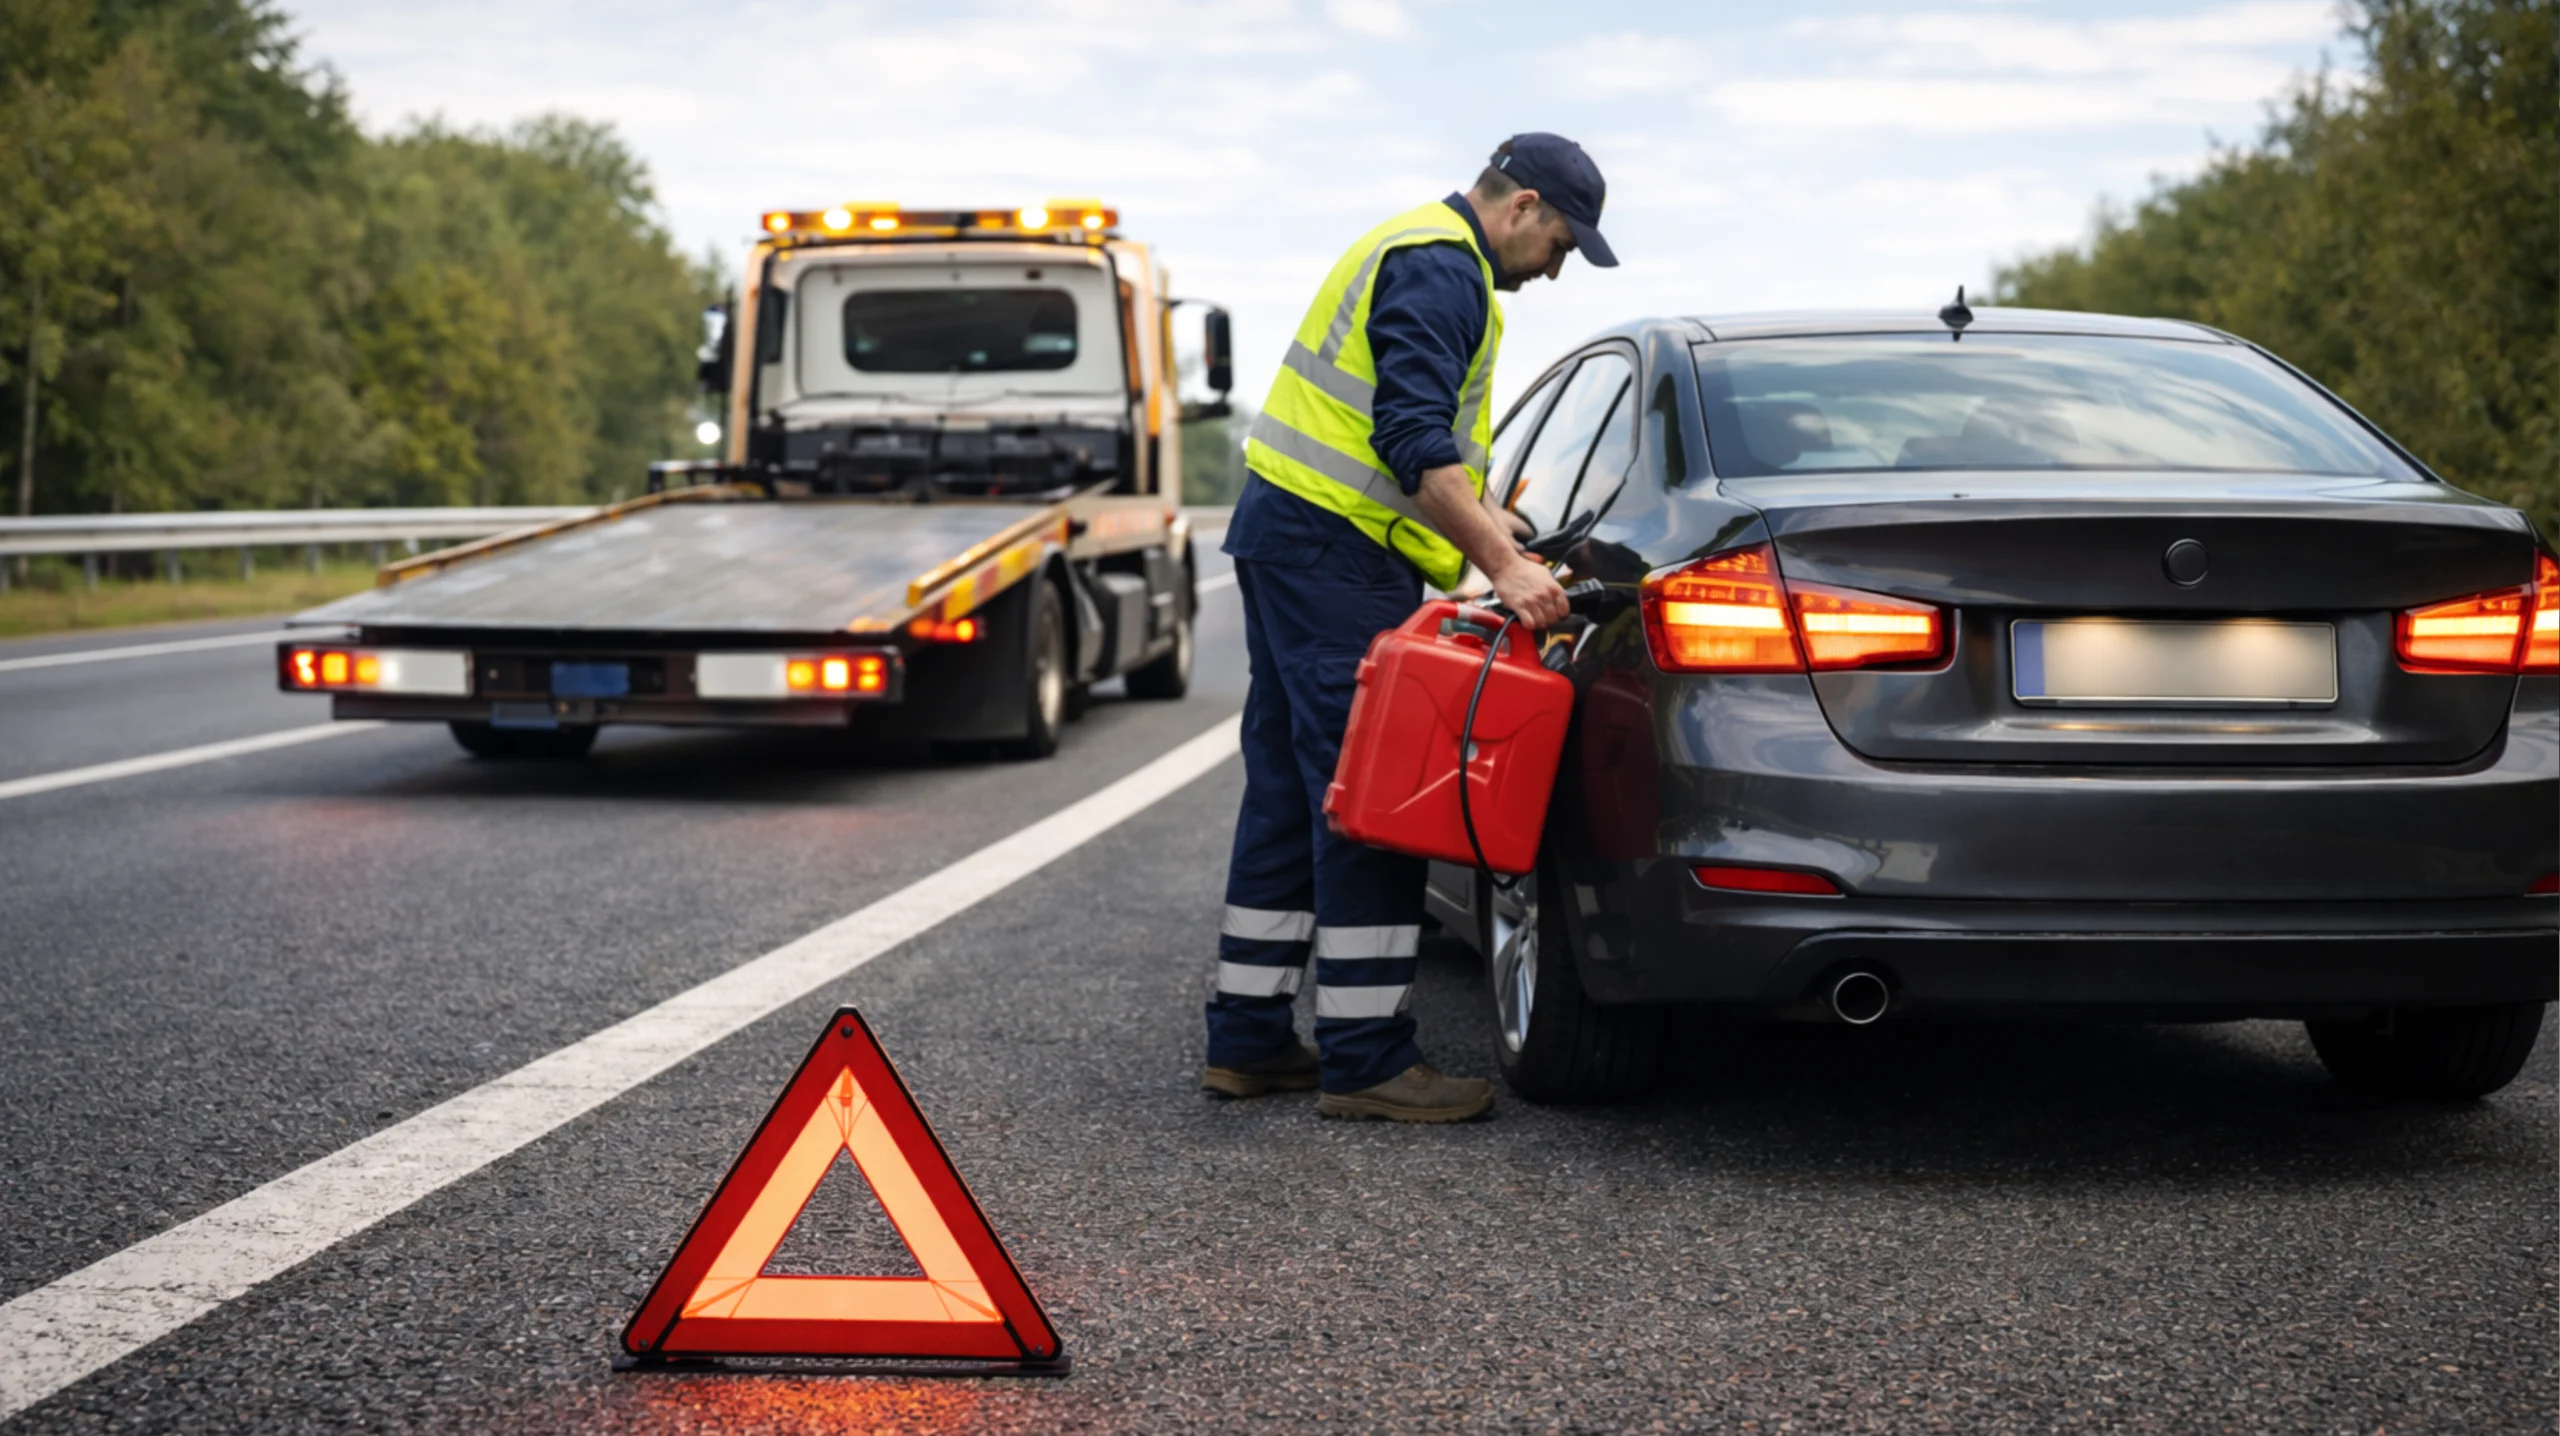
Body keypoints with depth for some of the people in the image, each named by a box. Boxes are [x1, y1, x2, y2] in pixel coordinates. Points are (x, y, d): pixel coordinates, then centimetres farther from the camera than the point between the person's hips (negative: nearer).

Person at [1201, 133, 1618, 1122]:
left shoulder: (1421, 254, 22)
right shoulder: (1440, 268, -13)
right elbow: (1414, 438, -24)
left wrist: (1479, 513, 23)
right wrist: (1501, 565, -26)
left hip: (1285, 533, 11)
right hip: (1337, 551, -11)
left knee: (1293, 790, 12)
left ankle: (1249, 1039, 16)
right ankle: (1365, 1059, -8)